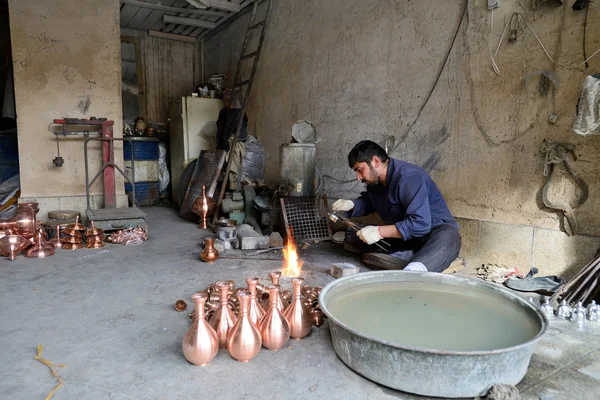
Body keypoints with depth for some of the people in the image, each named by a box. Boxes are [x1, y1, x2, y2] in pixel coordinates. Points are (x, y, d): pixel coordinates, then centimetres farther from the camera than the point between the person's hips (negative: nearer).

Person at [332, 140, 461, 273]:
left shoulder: (408, 177, -24)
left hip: (432, 231, -7)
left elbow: (420, 223, -34)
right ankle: (404, 256, -24)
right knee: (352, 238, -6)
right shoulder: (374, 180, 0)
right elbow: (368, 202, 19)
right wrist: (351, 205, -4)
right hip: (400, 235, 8)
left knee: (449, 236, -40)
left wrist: (379, 232, -34)